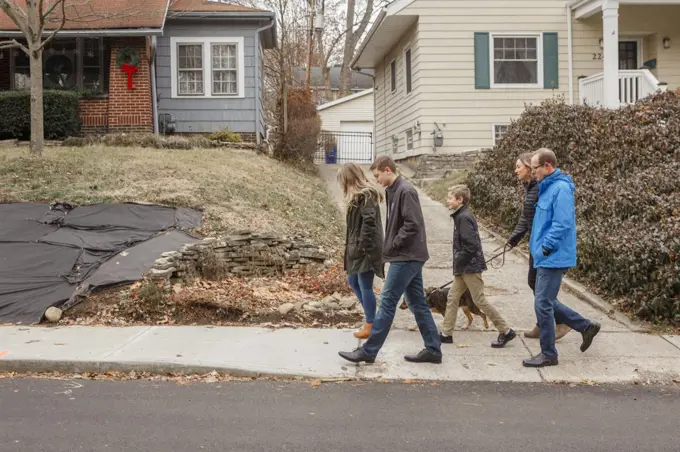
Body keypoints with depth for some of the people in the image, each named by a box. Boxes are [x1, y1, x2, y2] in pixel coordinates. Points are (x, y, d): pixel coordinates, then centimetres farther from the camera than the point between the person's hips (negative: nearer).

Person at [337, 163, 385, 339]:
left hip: (365, 250, -10)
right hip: (357, 248, 10)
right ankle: (371, 317, 28)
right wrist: (353, 246, 12)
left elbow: (369, 222, -24)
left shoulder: (365, 196, -16)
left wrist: (361, 246, -21)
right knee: (353, 281, 18)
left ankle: (370, 326, 10)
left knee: (365, 286, -1)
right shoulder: (360, 196, 14)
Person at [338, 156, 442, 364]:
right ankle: (433, 349, 17)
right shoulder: (393, 191, 14)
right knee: (418, 304, 11)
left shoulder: (405, 191, -15)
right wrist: (390, 247, 6)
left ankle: (368, 351, 0)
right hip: (410, 256, 10)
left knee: (387, 302, -5)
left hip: (406, 258, -10)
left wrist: (392, 246, -13)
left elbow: (413, 224, -21)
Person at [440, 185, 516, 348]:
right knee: (452, 298, 11)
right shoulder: (461, 216, 12)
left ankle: (505, 331, 6)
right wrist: (458, 264, 13)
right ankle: (446, 334, 16)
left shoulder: (464, 217, -18)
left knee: (480, 300, -3)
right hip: (464, 268, 10)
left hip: (470, 267, -10)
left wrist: (458, 263, -15)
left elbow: (471, 246, -24)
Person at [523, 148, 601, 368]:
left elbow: (562, 225, -23)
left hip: (553, 258, -10)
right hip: (546, 258, 10)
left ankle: (548, 354, 9)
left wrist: (544, 248, -18)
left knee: (543, 304, -3)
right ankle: (586, 326, 28)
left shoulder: (560, 188, -17)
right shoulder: (548, 187, 13)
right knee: (548, 302, 16)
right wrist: (538, 247, 14)